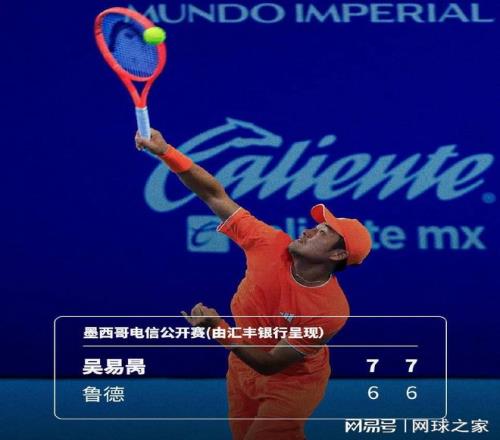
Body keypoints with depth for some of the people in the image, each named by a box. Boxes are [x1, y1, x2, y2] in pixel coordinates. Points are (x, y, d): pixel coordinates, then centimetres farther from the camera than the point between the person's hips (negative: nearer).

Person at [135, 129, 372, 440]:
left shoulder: (330, 311, -32)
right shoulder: (271, 245, -21)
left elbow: (270, 364, -30)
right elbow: (215, 196, -21)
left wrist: (219, 329, -42)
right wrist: (166, 152, -32)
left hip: (290, 384, -5)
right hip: (242, 366, 5)